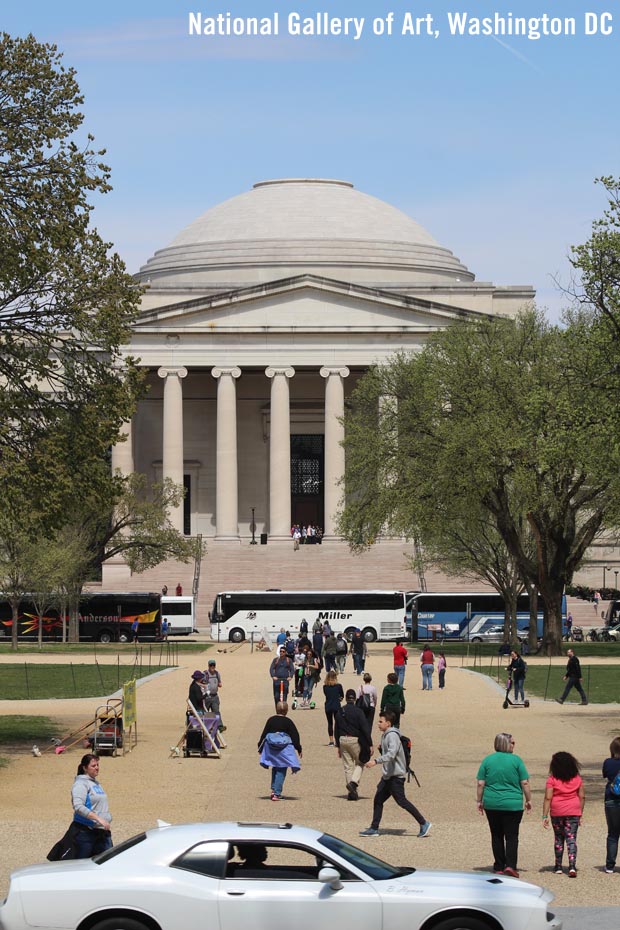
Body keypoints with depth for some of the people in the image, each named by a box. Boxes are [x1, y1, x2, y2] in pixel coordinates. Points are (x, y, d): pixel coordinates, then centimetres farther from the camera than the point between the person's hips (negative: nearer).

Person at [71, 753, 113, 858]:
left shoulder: (96, 783, 17)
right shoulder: (81, 783, -9)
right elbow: (78, 806, -22)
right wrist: (98, 819, -27)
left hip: (102, 831, 8)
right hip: (86, 832, -8)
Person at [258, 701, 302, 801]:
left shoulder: (271, 720, 3)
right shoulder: (288, 722, -4)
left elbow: (264, 734, 7)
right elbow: (295, 735, -3)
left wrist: (260, 747, 16)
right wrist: (299, 748, 4)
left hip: (271, 747, 3)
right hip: (284, 749, -3)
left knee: (275, 768, 19)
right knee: (281, 770, 0)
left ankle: (274, 789, 12)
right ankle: (277, 793, -6)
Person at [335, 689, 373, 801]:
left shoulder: (339, 712, 6)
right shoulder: (358, 712, -10)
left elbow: (336, 730, 12)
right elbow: (365, 729, -13)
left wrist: (338, 746, 20)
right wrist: (370, 745, -8)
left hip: (343, 740, 4)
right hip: (355, 740, -4)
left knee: (348, 766, 8)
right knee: (360, 763, 13)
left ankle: (352, 793, 7)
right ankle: (354, 782, -11)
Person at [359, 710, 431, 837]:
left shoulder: (392, 736, -17)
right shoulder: (385, 735, 14)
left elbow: (391, 754, -31)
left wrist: (376, 761, -36)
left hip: (396, 776, -10)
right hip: (387, 776, 10)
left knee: (401, 801, -8)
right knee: (378, 800, 8)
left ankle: (424, 823, 0)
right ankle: (374, 829, 12)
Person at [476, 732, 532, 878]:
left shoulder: (487, 760, 2)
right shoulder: (516, 760, -4)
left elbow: (480, 784, 1)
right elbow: (525, 783, -4)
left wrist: (479, 801, 11)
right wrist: (528, 800, 6)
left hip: (492, 804, 2)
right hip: (513, 804, -2)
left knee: (496, 836, 11)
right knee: (511, 836, 1)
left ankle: (499, 867, 13)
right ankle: (510, 866, -12)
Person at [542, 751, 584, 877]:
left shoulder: (552, 779, -8)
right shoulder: (577, 778, 1)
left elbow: (548, 798, -11)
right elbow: (582, 797, 4)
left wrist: (545, 816, -9)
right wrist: (580, 813, 14)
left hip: (557, 812, -1)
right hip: (573, 812, 1)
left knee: (558, 838, 14)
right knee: (571, 838, 1)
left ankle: (558, 866, 22)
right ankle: (572, 866, -14)